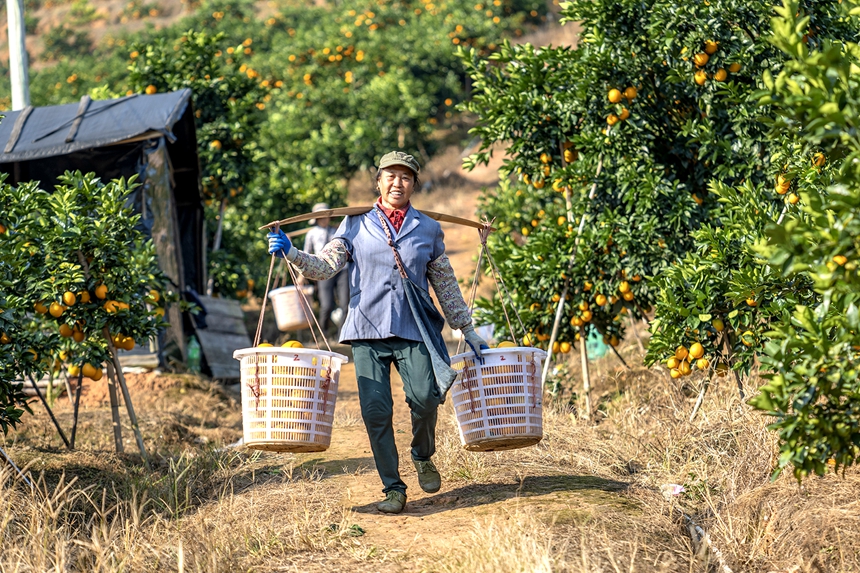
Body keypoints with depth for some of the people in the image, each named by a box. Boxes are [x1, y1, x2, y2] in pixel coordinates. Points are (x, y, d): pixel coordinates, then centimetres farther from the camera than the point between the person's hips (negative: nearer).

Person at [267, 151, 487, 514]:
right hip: (368, 329, 0)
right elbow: (324, 266, -1)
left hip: (414, 330, 0)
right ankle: (393, 488, 6)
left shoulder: (428, 229, 12)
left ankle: (423, 457, 11)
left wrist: (468, 332, 18)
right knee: (376, 410, -8)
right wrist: (290, 253, -18)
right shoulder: (356, 225, 9)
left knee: (424, 398, -19)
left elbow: (446, 286, 18)